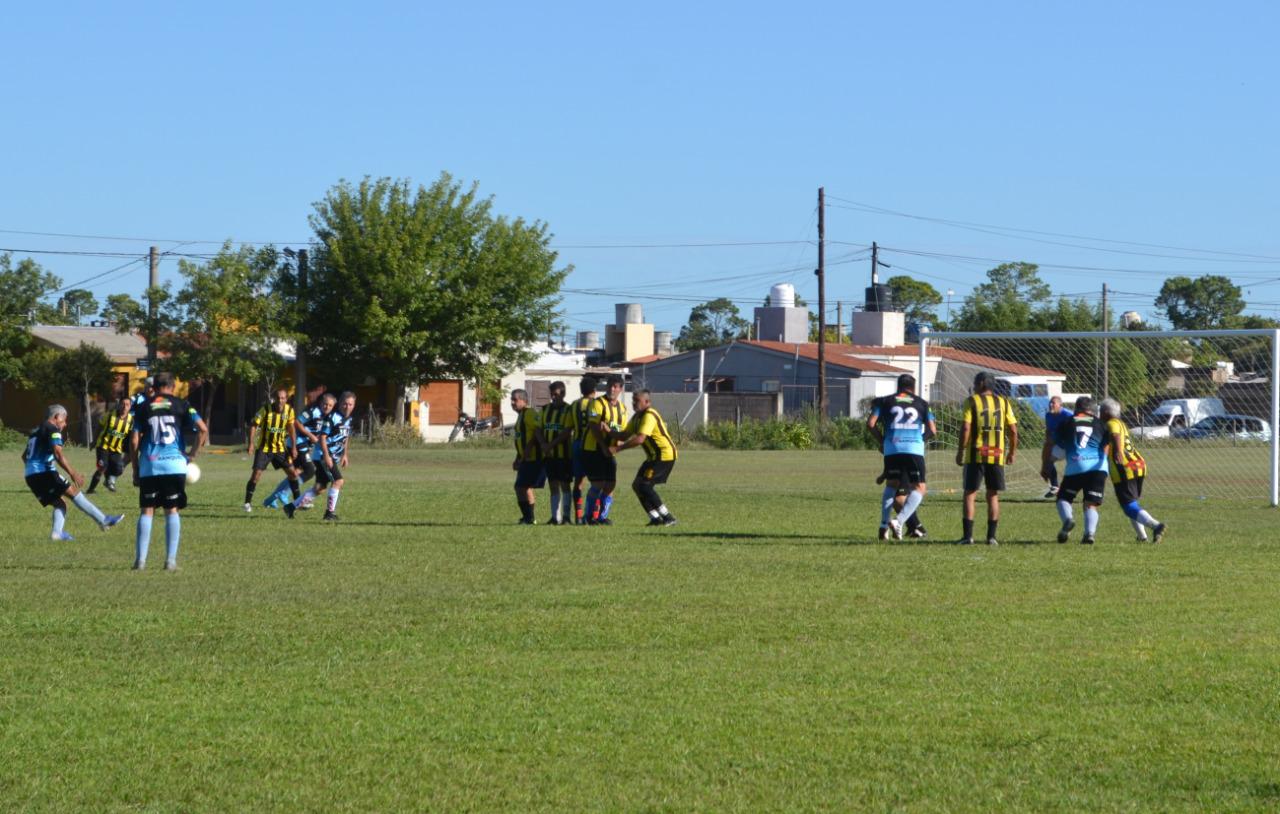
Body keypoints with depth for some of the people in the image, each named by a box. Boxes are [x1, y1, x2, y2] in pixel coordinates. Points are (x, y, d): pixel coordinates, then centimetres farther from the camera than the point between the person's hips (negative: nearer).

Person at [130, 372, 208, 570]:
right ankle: (171, 560, 2)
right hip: (174, 464, -1)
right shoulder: (181, 405, 7)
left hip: (149, 466, 1)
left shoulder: (143, 408, 9)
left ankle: (140, 559, 0)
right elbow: (203, 429, -4)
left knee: (146, 511, 6)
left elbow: (134, 441, 5)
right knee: (172, 511, 6)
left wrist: (135, 471, 11)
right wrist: (193, 453, 6)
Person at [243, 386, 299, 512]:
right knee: (256, 474, -12)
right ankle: (247, 502, 1)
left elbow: (291, 428, 2)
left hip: (280, 448, 4)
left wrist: (294, 447, -5)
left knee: (292, 473, 0)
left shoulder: (289, 410, -5)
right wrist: (251, 443, -23)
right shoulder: (266, 409, -16)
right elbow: (253, 425, -13)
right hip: (264, 448, -4)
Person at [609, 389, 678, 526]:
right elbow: (625, 435, 14)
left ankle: (668, 518, -14)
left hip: (664, 456, -10)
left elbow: (639, 439, -28)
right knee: (637, 485, 7)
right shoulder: (637, 417, 14)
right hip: (654, 456, 10)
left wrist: (617, 448, -28)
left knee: (643, 485, -16)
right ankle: (655, 518, 9)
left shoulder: (649, 416, -18)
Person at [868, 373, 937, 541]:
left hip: (892, 449, 2)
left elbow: (871, 424, 5)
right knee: (919, 489, 6)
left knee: (891, 485, 21)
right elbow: (932, 430, 10)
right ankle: (899, 521, -14)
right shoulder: (921, 403, 14)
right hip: (914, 449, -2)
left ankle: (884, 525, 12)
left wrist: (881, 440, 20)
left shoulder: (885, 402, 14)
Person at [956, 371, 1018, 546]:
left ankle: (968, 535, -4)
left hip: (975, 454, -3)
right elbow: (1013, 430, 5)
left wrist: (961, 451, -3)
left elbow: (966, 428, -11)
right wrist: (1012, 453, 16)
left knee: (970, 494, 3)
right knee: (993, 496, 10)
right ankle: (991, 536, 6)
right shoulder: (1003, 403, 7)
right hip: (997, 455, 3)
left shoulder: (972, 401, -2)